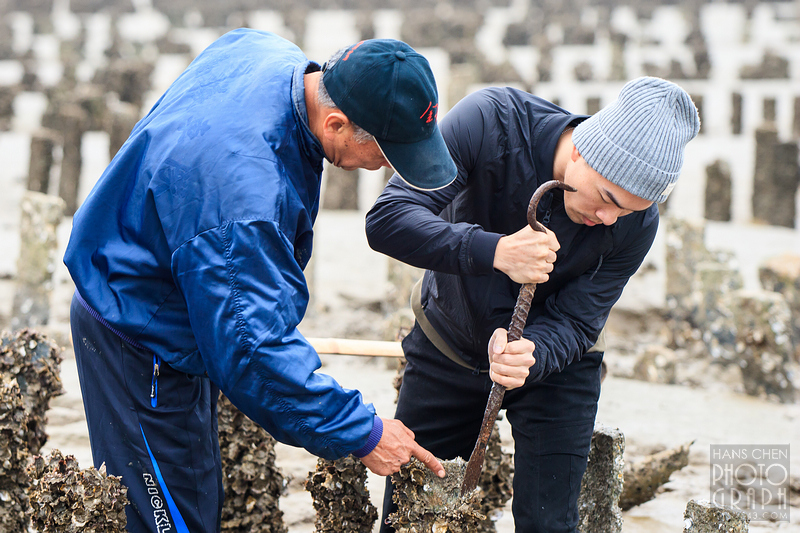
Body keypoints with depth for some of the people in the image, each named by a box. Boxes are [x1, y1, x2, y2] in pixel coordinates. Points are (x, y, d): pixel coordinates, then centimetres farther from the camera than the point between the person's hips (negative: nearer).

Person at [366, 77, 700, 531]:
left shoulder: (636, 224, -24)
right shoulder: (492, 122, -31)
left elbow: (574, 323, -20)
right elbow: (387, 219, -35)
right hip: (447, 347, 0)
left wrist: (530, 357, -43)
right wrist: (494, 252, -47)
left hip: (556, 365, 0)